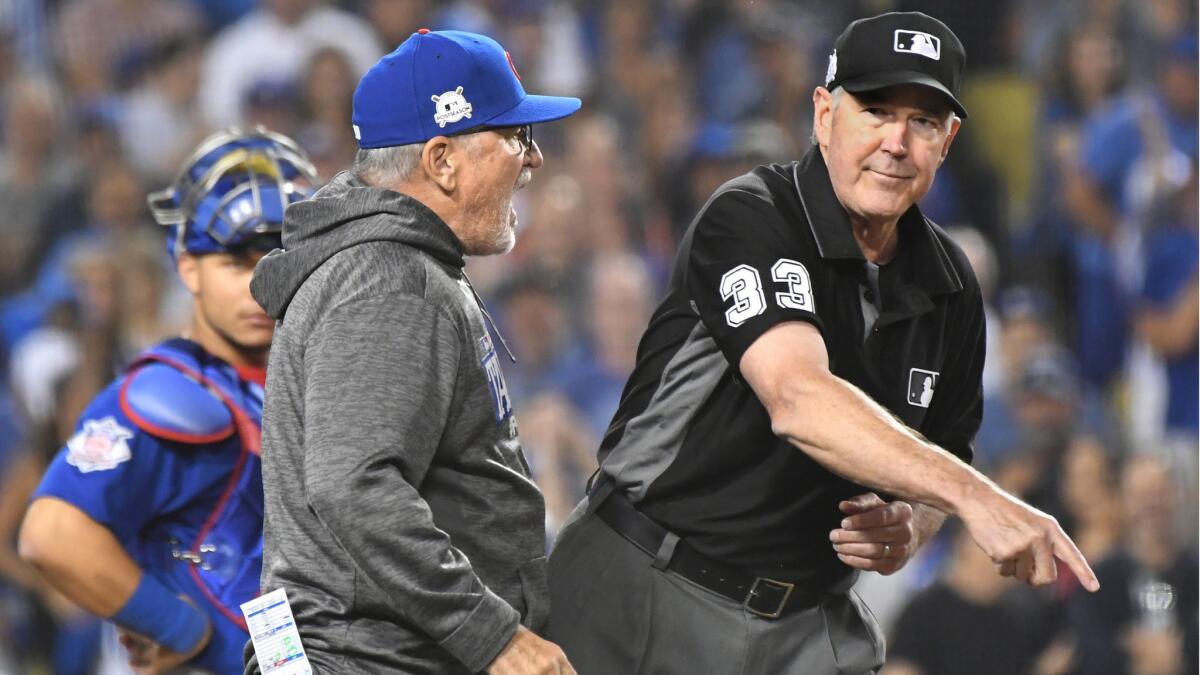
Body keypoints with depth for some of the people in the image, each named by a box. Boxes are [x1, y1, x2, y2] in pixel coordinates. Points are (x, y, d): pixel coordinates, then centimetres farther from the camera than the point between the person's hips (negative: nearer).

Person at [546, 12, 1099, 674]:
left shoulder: (947, 287, 5)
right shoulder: (748, 219, -16)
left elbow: (935, 460, 16)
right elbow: (799, 400, -33)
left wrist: (910, 528, -9)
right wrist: (972, 495, -41)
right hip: (646, 595, -5)